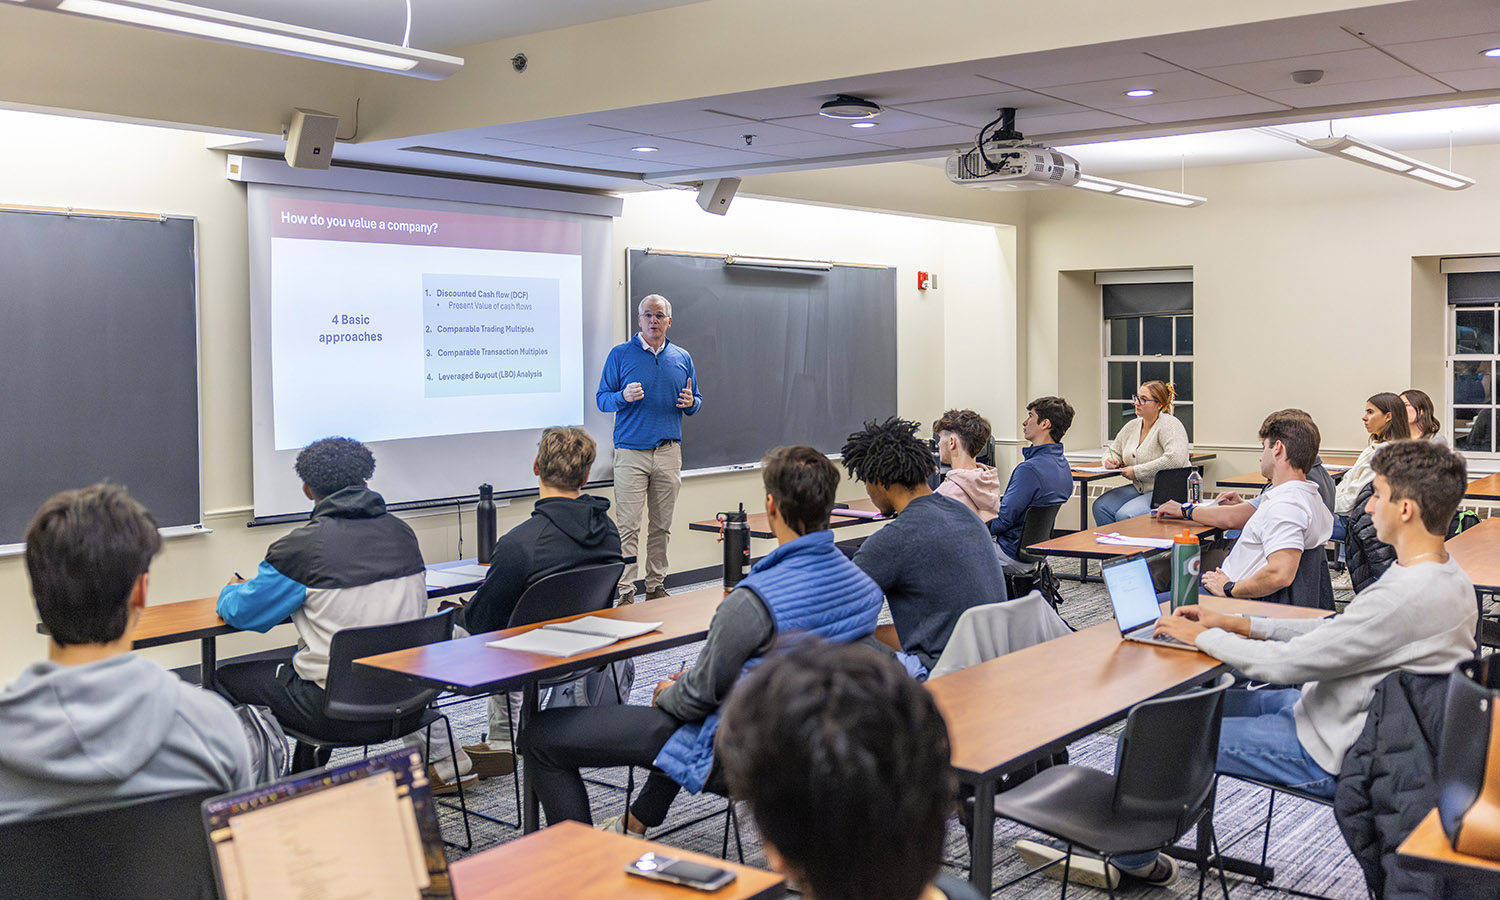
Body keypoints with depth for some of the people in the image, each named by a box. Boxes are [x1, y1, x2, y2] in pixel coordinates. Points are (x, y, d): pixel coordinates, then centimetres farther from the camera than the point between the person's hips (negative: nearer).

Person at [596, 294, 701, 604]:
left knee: (661, 526, 8)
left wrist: (691, 402, -7)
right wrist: (624, 397, -18)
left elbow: (696, 402, 17)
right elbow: (602, 399, 2)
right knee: (628, 526, -7)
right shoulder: (620, 354, 3)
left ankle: (656, 587, 17)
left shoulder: (682, 358, 12)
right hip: (631, 451, -3)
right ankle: (625, 592, -4)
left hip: (669, 452, 3)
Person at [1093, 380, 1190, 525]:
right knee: (1100, 506, -15)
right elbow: (1113, 451, 24)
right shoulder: (1132, 426, 11)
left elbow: (1176, 459, -27)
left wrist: (1137, 471, -22)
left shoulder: (1169, 424, -12)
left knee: (1125, 515, -28)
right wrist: (1110, 460, -3)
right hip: (1140, 489, 8)